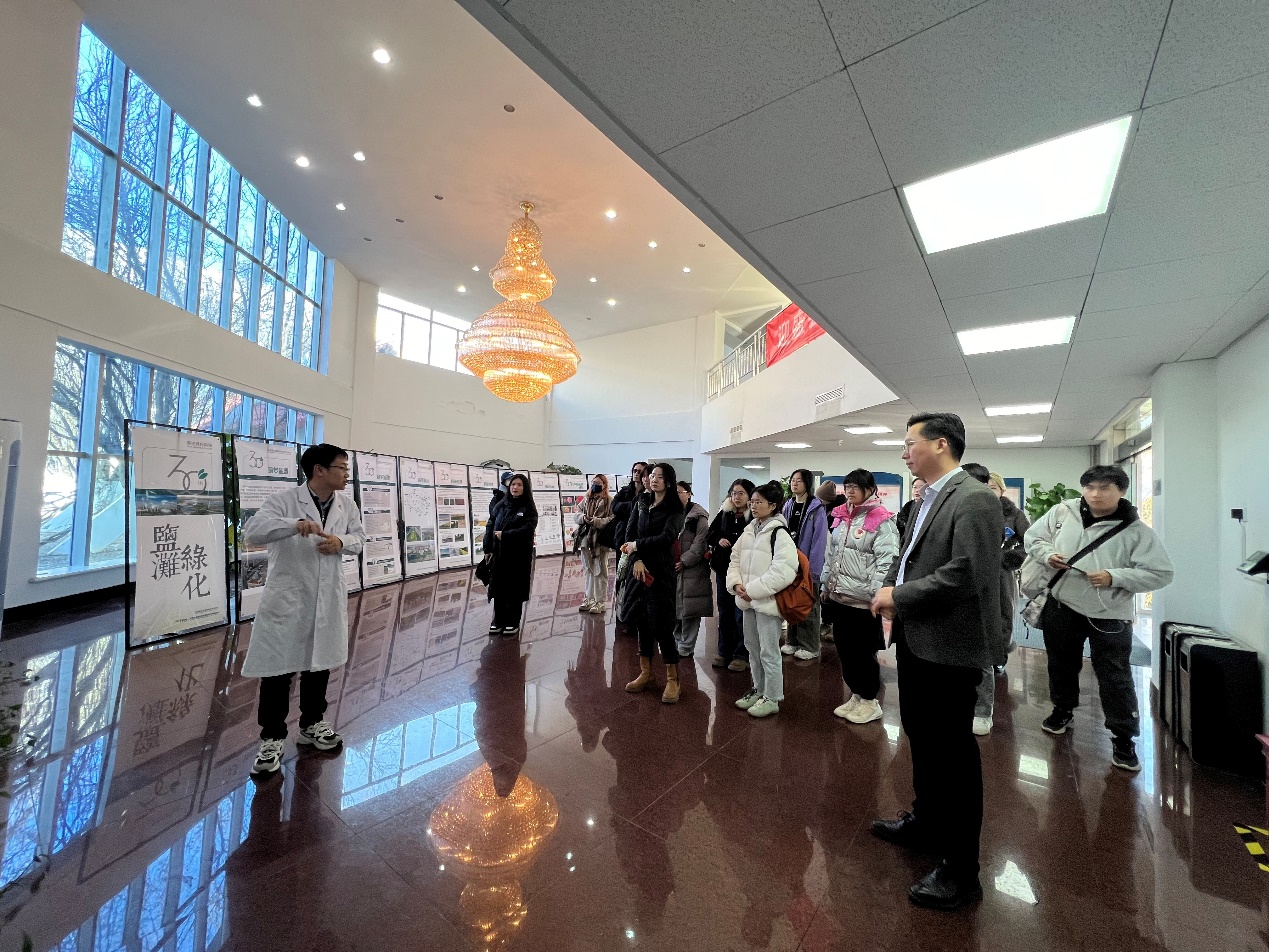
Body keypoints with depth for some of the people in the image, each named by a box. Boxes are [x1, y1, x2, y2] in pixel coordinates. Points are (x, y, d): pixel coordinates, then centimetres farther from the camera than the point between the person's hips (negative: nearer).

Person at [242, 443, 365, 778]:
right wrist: (294, 525, -40)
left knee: (320, 663, 17)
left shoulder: (346, 505, 1)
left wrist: (342, 542, -13)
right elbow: (252, 531, -24)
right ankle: (272, 739, 22)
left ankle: (312, 724, 36)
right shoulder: (283, 500, -13)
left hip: (328, 598, 5)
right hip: (287, 598, -4)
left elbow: (359, 536, 10)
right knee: (279, 667, 4)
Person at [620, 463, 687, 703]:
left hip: (661, 570, -5)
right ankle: (645, 672, 25)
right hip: (640, 567, 5)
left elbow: (667, 537, -18)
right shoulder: (642, 503, 10)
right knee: (643, 619, 11)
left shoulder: (674, 508, -5)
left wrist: (637, 546, -10)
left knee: (662, 622, -3)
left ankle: (672, 678, 10)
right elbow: (629, 534, 4)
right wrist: (637, 560, -11)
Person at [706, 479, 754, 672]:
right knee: (724, 612, 15)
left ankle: (742, 655, 19)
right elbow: (710, 533, 14)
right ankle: (724, 651, 29)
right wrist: (718, 540, -5)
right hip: (723, 568, 6)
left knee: (741, 613, 4)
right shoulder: (724, 514, 4)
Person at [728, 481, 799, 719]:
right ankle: (759, 690, 35)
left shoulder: (779, 533, -14)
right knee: (753, 648, 19)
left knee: (769, 652, 3)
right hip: (748, 600, 8)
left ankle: (772, 698, 19)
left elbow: (784, 571, -23)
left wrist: (753, 589, -20)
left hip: (767, 600, -8)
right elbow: (735, 560, 13)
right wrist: (737, 584, -5)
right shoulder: (749, 530, 8)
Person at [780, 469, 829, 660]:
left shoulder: (816, 508, -10)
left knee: (808, 607, 5)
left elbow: (819, 540, -15)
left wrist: (813, 568, -19)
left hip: (807, 565, -6)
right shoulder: (788, 506, 9)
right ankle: (792, 642, 28)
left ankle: (810, 647, 16)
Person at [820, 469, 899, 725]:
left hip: (863, 599, -7)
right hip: (838, 596, 7)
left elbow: (887, 561, -16)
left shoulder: (881, 520, -11)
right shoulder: (841, 516, 10)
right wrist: (825, 585, 16)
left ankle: (869, 701, 24)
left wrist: (877, 595, -18)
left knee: (863, 652, 6)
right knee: (844, 650, 15)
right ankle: (856, 695, 31)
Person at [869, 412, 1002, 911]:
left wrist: (898, 596, -19)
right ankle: (925, 820, 46)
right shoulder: (927, 499, 10)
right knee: (921, 740, 24)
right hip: (916, 641, 9)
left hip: (948, 647, -9)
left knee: (952, 754, 6)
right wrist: (889, 592, -1)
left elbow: (966, 572, -27)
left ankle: (961, 871, 25)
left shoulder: (975, 499, -17)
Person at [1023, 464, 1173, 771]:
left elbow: (1160, 573, -9)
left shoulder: (1136, 530, -11)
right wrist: (1048, 554, -13)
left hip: (1109, 615, -2)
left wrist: (1114, 577, -21)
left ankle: (1123, 737, 22)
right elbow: (1033, 536, 7)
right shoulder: (1062, 512, -5)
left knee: (1115, 678, 4)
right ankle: (1063, 710, 42)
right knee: (1062, 665, 20)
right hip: (1062, 606, 3)